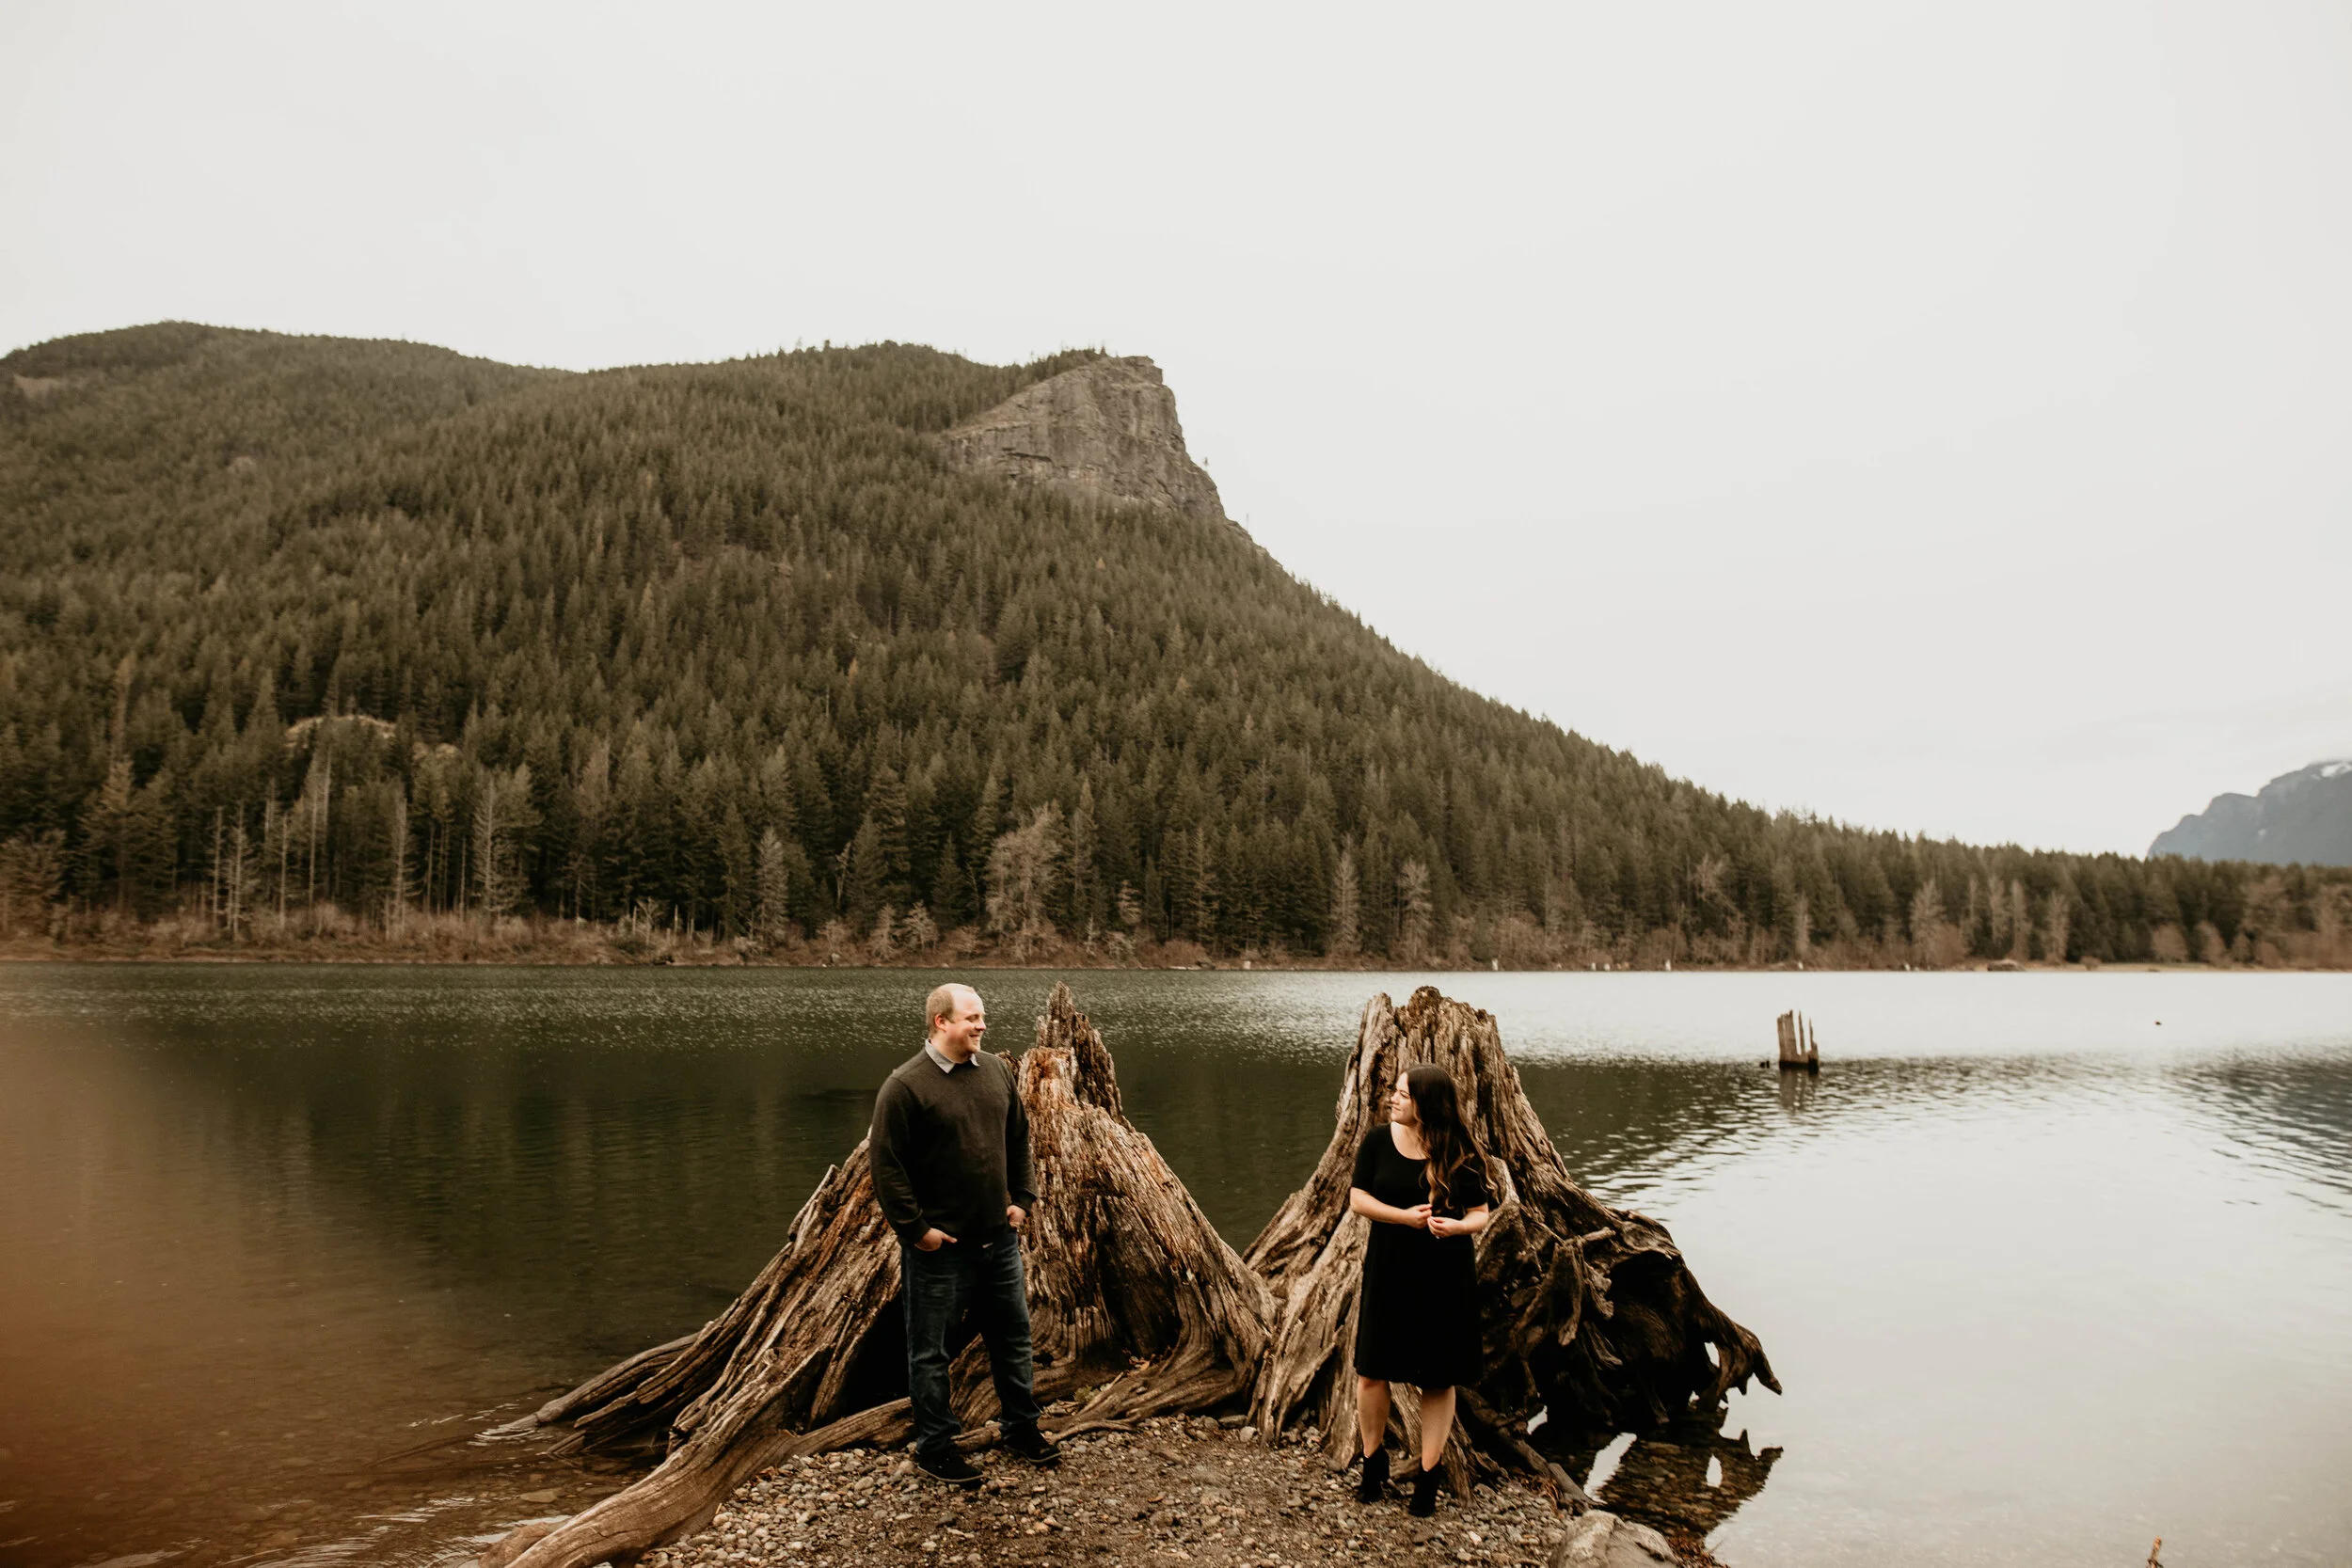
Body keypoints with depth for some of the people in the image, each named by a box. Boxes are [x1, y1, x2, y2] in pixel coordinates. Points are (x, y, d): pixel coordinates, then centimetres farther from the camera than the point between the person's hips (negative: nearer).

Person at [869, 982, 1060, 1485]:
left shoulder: (996, 1070, 5)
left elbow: (1018, 1138, 16)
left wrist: (1022, 1198, 9)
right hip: (939, 1246, -6)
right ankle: (934, 1446, 23)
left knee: (1013, 1334, 18)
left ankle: (1021, 1425, 36)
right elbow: (886, 1165, -15)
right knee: (930, 1349, 7)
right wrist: (916, 1228, -15)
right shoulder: (905, 1086, -15)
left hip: (999, 1237, 6)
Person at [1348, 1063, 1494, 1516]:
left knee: (1438, 1379, 7)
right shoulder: (1379, 1139, -4)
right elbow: (1357, 1197, -3)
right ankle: (1374, 1465, 28)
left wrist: (1457, 1225, -26)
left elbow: (1482, 1212, -3)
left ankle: (1428, 1478, 21)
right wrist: (1405, 1217, -18)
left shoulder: (1462, 1154, -8)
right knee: (1372, 1372, 6)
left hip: (1445, 1278, -1)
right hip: (1388, 1271, 2)